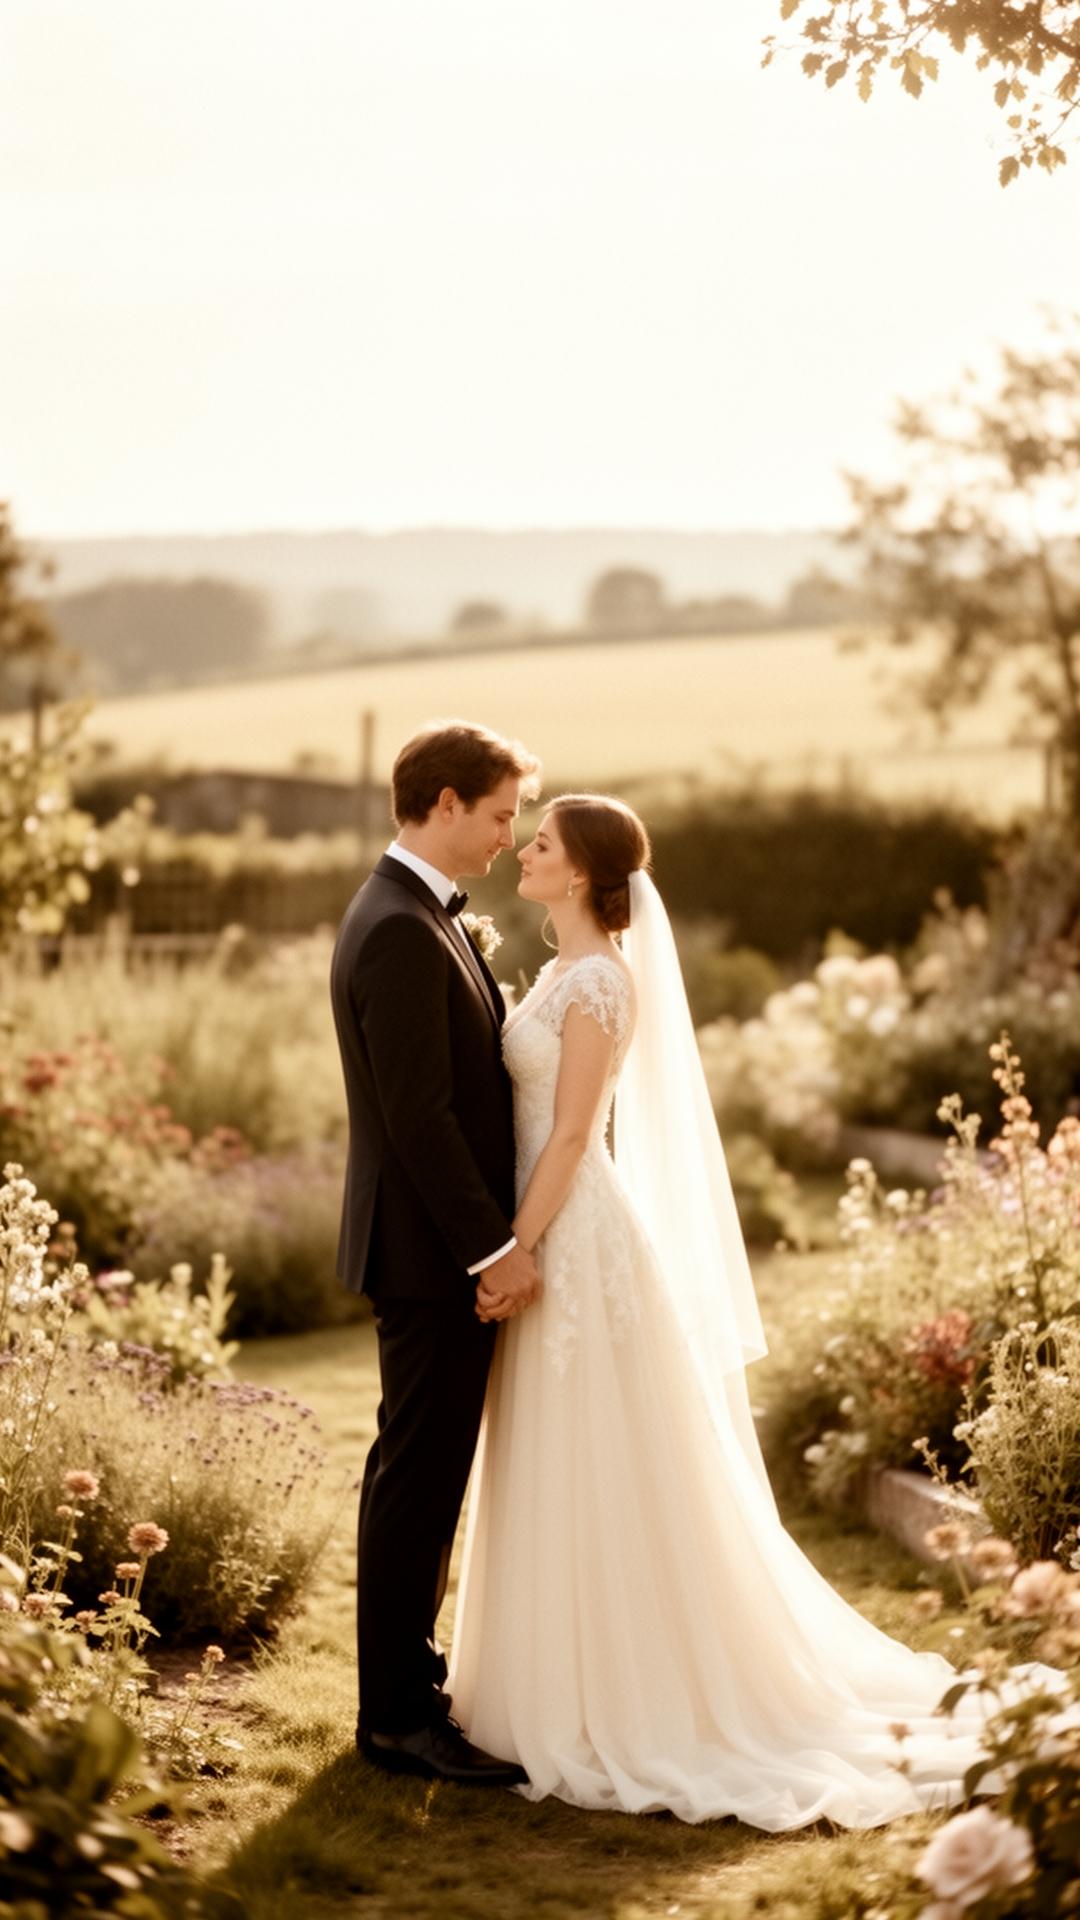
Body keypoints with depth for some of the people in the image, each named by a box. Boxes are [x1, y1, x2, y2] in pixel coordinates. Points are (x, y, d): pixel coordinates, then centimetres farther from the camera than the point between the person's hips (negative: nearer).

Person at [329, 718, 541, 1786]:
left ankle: (407, 1675, 27)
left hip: (449, 1244, 10)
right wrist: (494, 1245, -21)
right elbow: (418, 1114, -23)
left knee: (426, 1469, 17)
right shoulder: (400, 934, -20)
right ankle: (397, 1715, 7)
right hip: (433, 1249, -10)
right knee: (419, 1474, -2)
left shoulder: (414, 914, 13)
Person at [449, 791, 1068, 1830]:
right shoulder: (566, 970, 13)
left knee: (599, 1480, -2)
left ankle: (625, 1706, 7)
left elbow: (572, 1134, -19)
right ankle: (584, 1687, 25)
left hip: (577, 1240, -10)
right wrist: (514, 1251, 16)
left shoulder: (597, 981, -16)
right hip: (553, 1236, 10)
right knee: (561, 1482, 15)